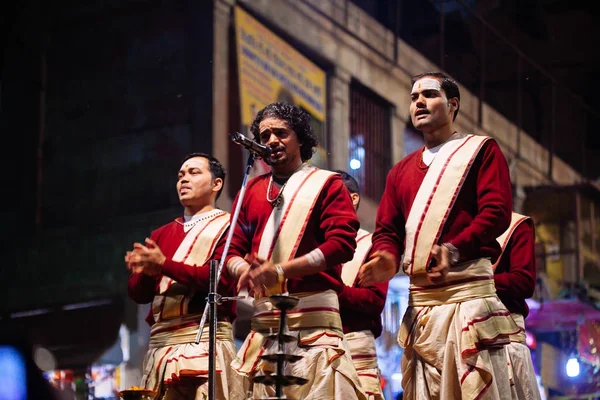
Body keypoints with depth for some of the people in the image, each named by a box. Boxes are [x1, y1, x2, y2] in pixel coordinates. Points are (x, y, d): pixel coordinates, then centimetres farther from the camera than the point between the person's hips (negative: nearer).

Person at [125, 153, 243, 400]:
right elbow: (138, 293, 16)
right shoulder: (162, 234, 23)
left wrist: (164, 264, -13)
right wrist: (145, 272, -7)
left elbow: (221, 279, -11)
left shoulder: (227, 226, 4)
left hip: (205, 341, -6)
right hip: (160, 344, 6)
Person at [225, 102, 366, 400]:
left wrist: (280, 270, -13)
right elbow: (233, 250, 18)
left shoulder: (326, 183, 7)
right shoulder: (251, 191, 21)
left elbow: (342, 242, -6)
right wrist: (247, 270, -7)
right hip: (263, 317, 5)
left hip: (312, 311, -4)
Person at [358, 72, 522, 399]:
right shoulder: (401, 171, 23)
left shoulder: (481, 150, 7)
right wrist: (387, 259, -7)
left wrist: (455, 249, -23)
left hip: (468, 291, -5)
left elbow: (497, 211, -7)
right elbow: (387, 229, 18)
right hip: (418, 302, 6)